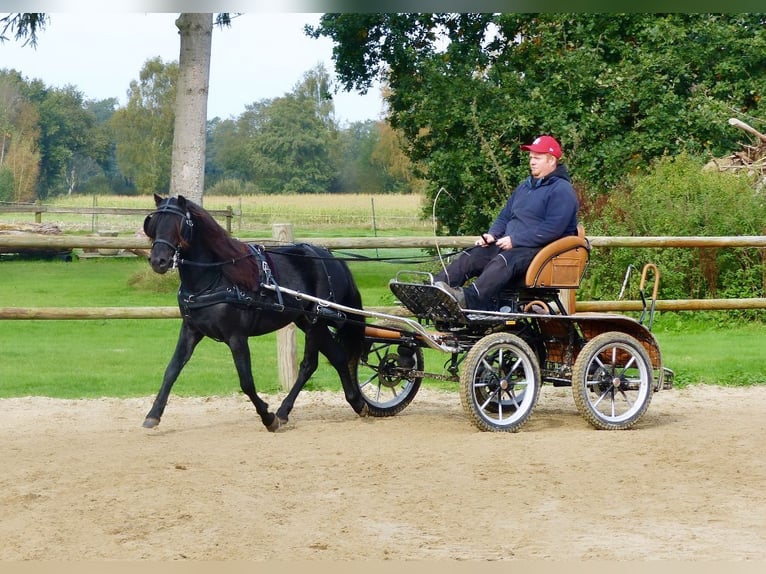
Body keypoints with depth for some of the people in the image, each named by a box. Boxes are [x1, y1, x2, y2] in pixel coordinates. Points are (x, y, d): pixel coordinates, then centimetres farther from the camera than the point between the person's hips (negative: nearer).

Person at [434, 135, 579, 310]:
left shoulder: (562, 190, -5)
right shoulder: (525, 187, 25)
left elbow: (553, 228, -17)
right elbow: (505, 216, 28)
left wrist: (514, 240, -18)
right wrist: (492, 234, 5)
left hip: (540, 249, -9)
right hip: (509, 245, 9)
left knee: (502, 262, -37)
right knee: (469, 257, -14)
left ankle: (468, 299, -59)